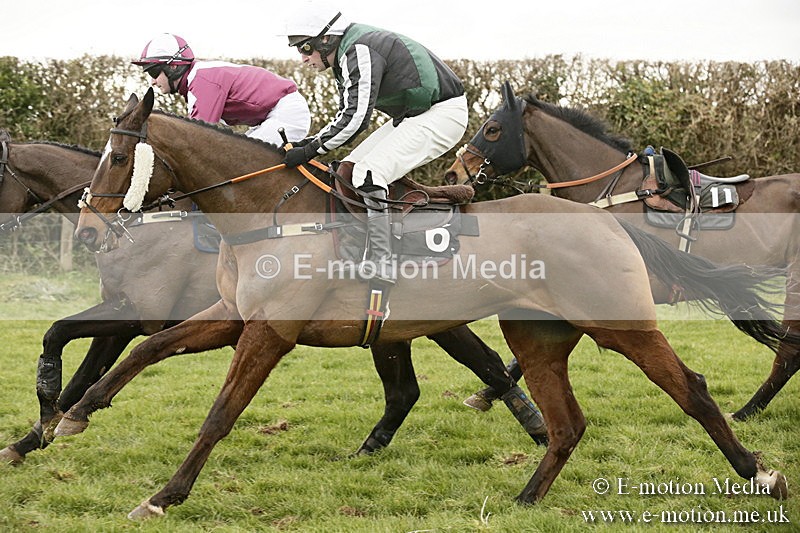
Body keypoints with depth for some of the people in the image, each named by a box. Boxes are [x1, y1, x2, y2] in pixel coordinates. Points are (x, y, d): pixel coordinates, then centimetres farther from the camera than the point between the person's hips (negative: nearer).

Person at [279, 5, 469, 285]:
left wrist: (309, 151, -21)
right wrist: (308, 143, 4)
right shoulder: (345, 57, 11)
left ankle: (382, 264, -18)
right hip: (412, 116, 11)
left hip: (442, 113, -11)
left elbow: (356, 118, -28)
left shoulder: (360, 52, -22)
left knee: (367, 175, -22)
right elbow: (346, 115, 18)